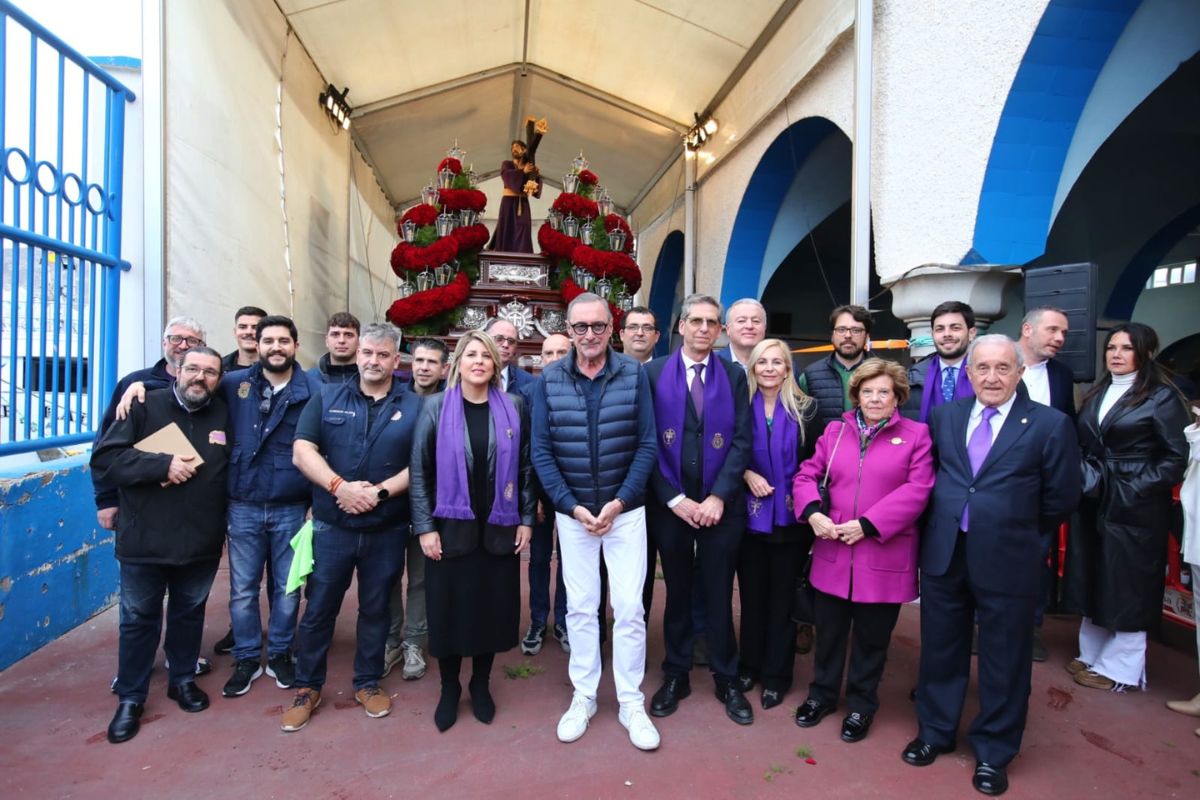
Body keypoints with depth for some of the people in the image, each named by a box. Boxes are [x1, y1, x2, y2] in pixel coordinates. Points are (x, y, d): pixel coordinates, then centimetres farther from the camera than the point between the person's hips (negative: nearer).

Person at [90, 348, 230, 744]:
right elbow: (104, 459, -12)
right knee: (139, 618, 11)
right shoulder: (145, 406, -7)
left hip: (202, 541, 2)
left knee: (189, 613, 18)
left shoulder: (225, 414, 1)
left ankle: (183, 679, 37)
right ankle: (130, 698, 27)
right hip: (144, 539, -2)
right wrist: (163, 464, -22)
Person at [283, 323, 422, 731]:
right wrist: (339, 486, -20)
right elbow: (302, 451, -6)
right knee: (318, 609, 10)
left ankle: (368, 683, 32)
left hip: (387, 529, 0)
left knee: (376, 609, 13)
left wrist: (380, 491, -18)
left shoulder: (414, 406, 0)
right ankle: (307, 687, 29)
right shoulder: (326, 397, 3)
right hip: (331, 526, 0)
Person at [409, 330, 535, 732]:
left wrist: (526, 519, 0)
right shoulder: (436, 406, -2)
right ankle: (449, 688, 30)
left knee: (493, 608, 10)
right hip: (451, 528, -1)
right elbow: (420, 470, -3)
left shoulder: (514, 406, 1)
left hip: (499, 529, 1)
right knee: (449, 609, 8)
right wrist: (424, 527, -8)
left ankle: (480, 685, 32)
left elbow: (526, 466, 3)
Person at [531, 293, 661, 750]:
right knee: (580, 607, 11)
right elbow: (541, 451, -3)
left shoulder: (634, 375, -5)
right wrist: (573, 507, -10)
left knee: (629, 608, 4)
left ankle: (631, 703, 21)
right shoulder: (548, 380, -3)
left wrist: (619, 502, -12)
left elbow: (647, 445, -5)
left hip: (625, 510, -1)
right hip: (573, 512, 1)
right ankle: (583, 697, 28)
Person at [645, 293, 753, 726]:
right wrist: (674, 499, -9)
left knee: (719, 594, 10)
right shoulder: (653, 373, 0)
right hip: (669, 505, 0)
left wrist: (718, 497, -11)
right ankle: (676, 676, 30)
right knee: (677, 592, 14)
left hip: (720, 505, 0)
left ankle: (727, 680, 28)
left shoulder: (734, 376, 4)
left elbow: (741, 441, -2)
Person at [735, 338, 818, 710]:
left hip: (789, 516, -1)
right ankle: (748, 665, 28)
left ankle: (776, 675, 24)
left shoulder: (805, 408, -2)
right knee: (751, 593, 11)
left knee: (782, 596, 10)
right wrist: (747, 475, -12)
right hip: (749, 514, 1)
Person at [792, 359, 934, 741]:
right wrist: (812, 512, -12)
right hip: (833, 554, 3)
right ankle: (822, 693, 37)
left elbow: (917, 490, -11)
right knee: (828, 633, 16)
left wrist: (868, 525, -16)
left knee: (871, 639, 13)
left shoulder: (916, 434, -2)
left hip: (883, 558, -2)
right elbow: (807, 475, 7)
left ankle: (861, 705, 34)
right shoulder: (835, 431, 8)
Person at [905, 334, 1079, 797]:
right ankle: (935, 732, 38)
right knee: (941, 651, 17)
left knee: (1004, 662, 13)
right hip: (943, 555, 3)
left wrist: (1016, 531, 6)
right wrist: (945, 522, 9)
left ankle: (993, 753, 33)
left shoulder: (1050, 425, -6)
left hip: (1007, 561, -3)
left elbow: (1061, 498, -1)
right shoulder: (943, 417, 4)